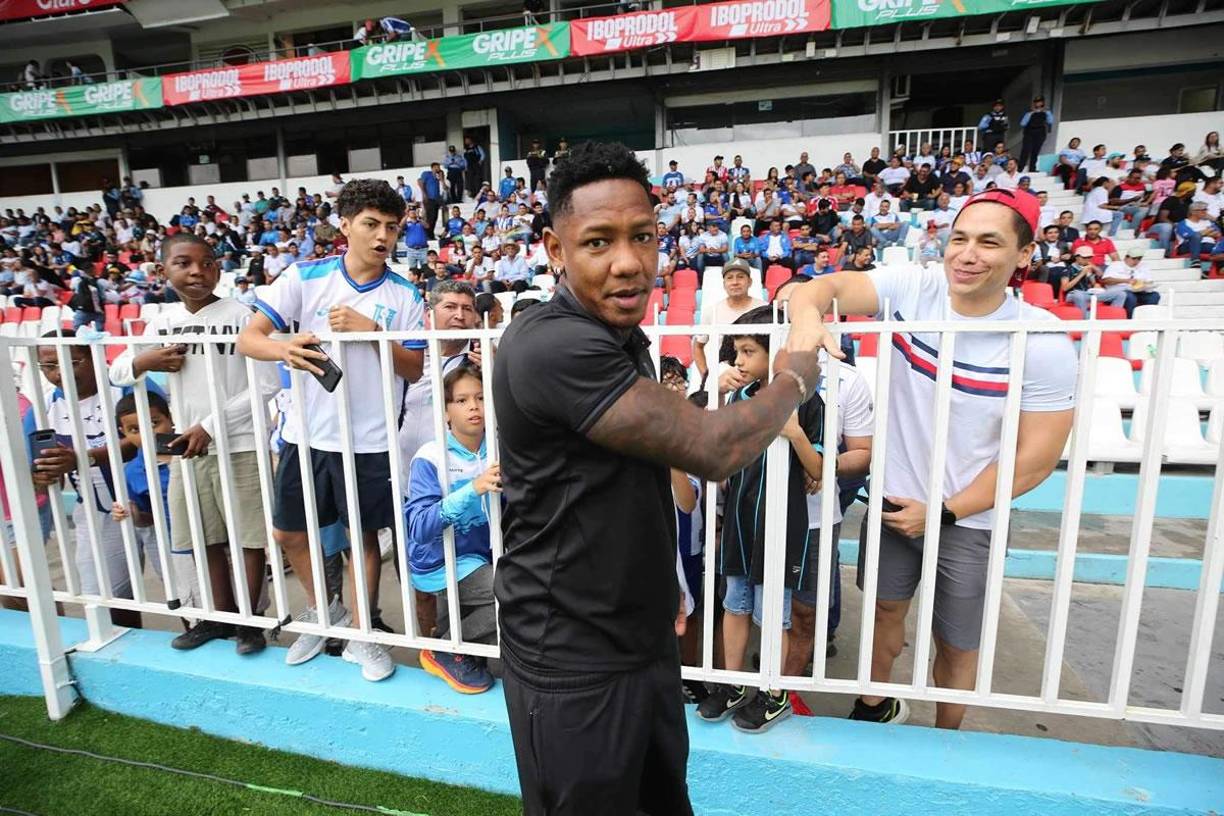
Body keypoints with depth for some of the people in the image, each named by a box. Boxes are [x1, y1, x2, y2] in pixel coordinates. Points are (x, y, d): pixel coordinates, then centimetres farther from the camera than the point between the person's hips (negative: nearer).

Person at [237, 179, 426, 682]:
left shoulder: (404, 296, -2)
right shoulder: (305, 277, -2)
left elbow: (414, 371, -4)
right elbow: (248, 339, -6)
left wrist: (371, 332, -18)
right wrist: (284, 348, -28)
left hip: (369, 440, -1)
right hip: (307, 433, 2)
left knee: (363, 536, 10)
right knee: (288, 532, 14)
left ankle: (360, 635, 30)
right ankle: (322, 611, 40)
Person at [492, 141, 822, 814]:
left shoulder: (621, 335, 6)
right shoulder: (553, 345, -27)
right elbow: (713, 449, -27)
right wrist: (795, 380, -8)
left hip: (643, 636, 8)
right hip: (573, 660, -8)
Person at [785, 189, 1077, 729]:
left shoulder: (1044, 346, -18)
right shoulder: (910, 290, -13)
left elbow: (1036, 458, -15)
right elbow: (827, 287, -25)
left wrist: (943, 513, -14)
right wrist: (806, 314, -49)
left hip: (968, 521, -2)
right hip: (892, 500, 2)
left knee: (955, 645, 16)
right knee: (885, 608, 22)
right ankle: (876, 705, 50)